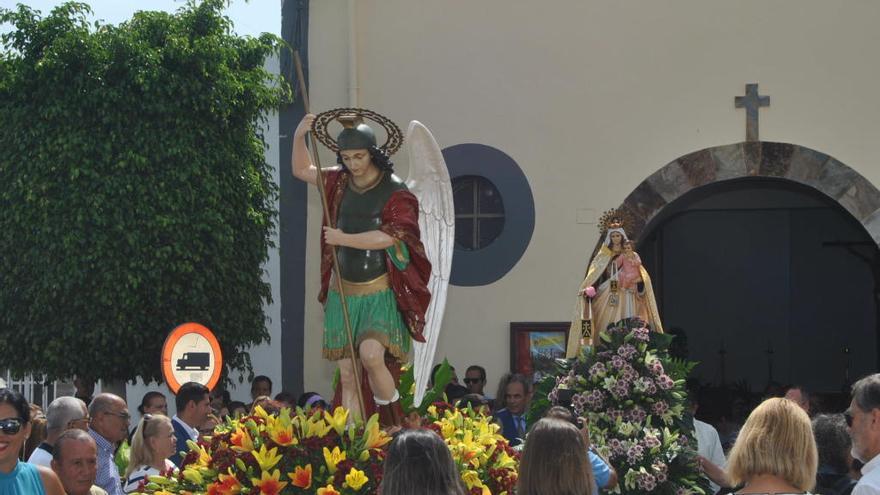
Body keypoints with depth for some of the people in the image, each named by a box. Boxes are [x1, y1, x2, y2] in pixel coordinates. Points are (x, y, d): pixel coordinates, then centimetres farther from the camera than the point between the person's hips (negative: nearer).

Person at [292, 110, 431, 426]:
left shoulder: (395, 191, -7)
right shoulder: (339, 183, 9)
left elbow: (387, 237, -19)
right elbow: (302, 171, 22)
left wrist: (343, 239, -16)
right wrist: (299, 136, 6)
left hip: (380, 293, -5)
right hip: (343, 293, 5)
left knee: (371, 354, -28)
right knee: (348, 375, 3)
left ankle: (393, 422, -8)